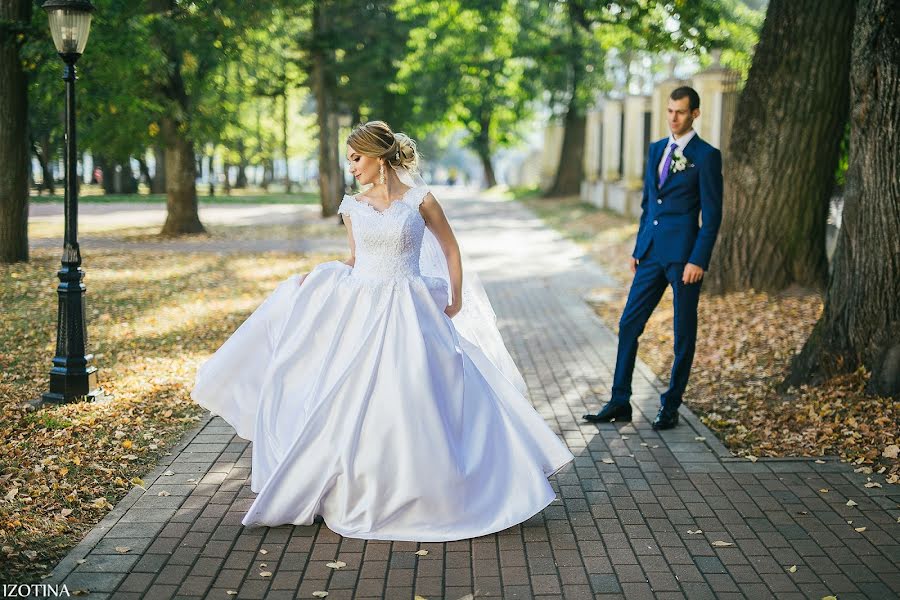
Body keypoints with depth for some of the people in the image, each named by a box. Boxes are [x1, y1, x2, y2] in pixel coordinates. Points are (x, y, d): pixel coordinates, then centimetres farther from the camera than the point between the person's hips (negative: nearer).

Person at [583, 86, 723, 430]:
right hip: (651, 253, 6)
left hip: (683, 256, -6)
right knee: (628, 325, 5)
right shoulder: (656, 150, 14)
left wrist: (698, 260, -15)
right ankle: (619, 403, 12)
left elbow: (712, 215, -9)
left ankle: (670, 407, 15)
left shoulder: (706, 156, -6)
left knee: (684, 334, 4)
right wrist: (638, 249, 15)